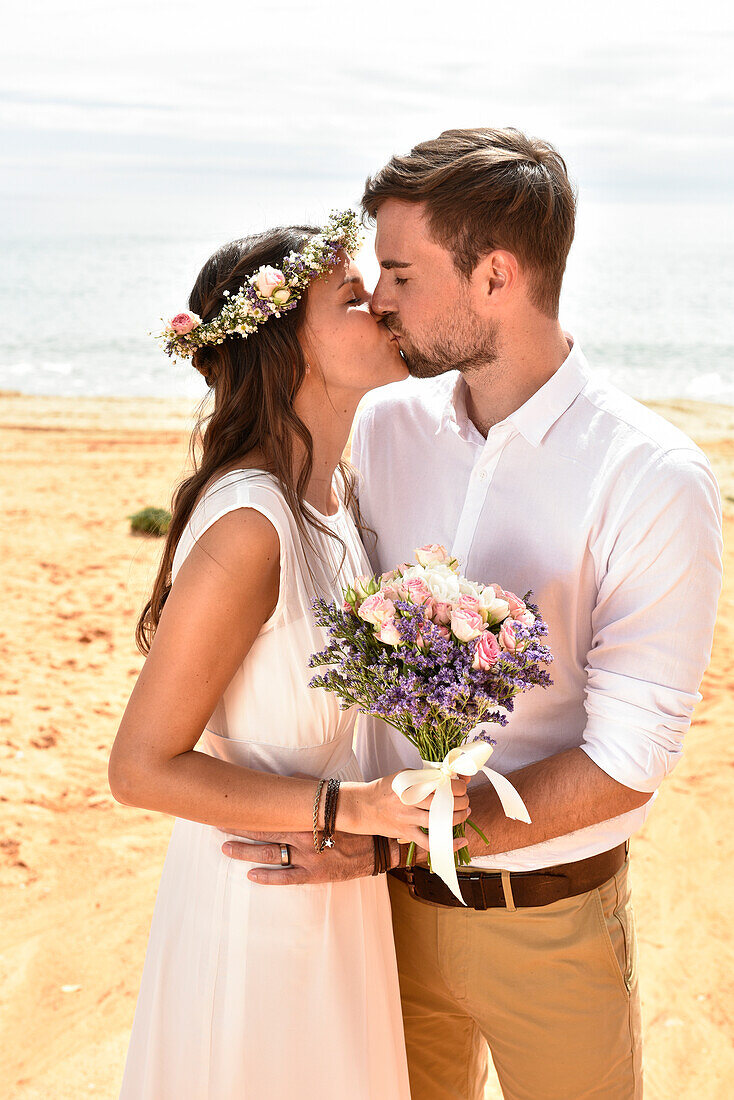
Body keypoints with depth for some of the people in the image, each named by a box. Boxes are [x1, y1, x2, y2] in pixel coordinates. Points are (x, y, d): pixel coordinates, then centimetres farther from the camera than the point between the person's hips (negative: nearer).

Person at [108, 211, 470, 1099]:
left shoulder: (335, 487, -1)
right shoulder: (247, 526, -28)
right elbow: (143, 767, -24)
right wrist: (347, 807, -25)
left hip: (339, 899, 8)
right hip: (259, 915, -8)